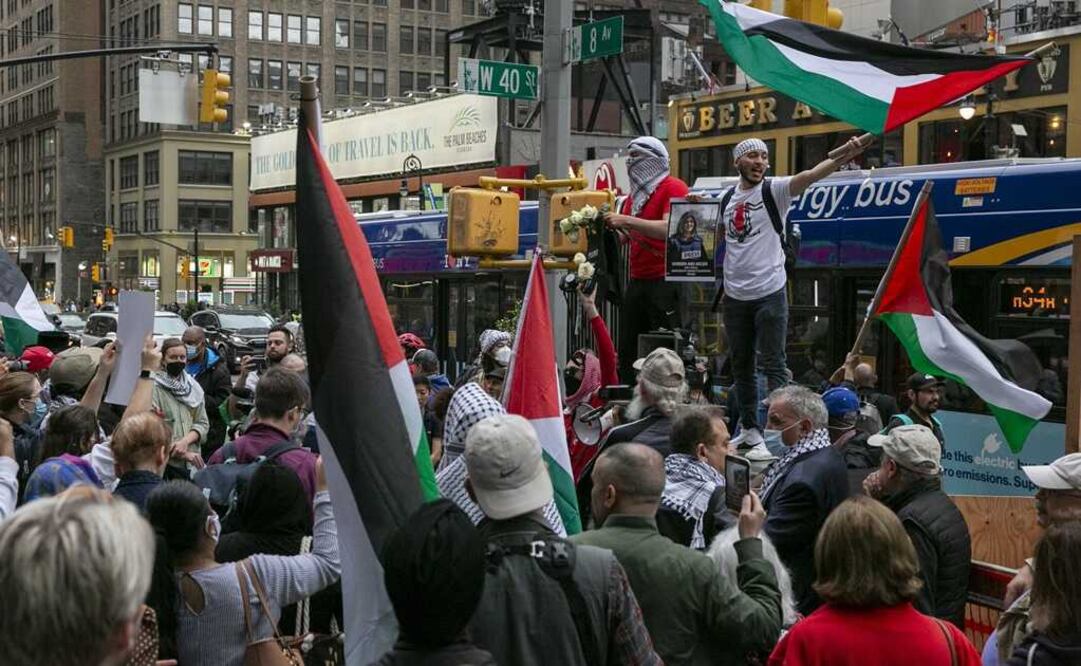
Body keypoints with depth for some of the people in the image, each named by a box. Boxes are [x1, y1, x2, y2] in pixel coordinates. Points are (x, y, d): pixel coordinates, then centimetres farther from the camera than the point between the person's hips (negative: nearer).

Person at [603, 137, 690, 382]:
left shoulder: (673, 187, -5)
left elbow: (668, 229, -20)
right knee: (627, 350, 6)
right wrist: (608, 226, 4)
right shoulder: (635, 193, 19)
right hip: (638, 280, 8)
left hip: (665, 280, -8)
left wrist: (626, 221, -22)